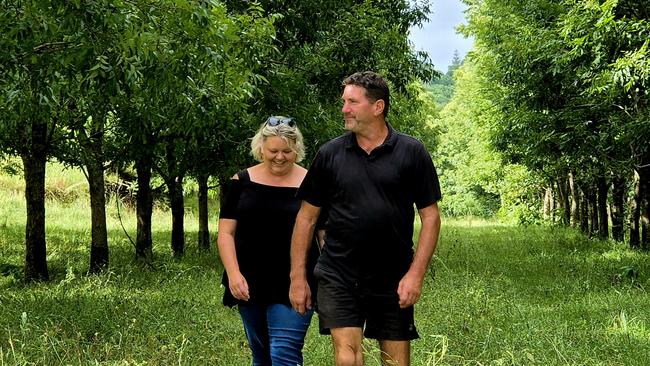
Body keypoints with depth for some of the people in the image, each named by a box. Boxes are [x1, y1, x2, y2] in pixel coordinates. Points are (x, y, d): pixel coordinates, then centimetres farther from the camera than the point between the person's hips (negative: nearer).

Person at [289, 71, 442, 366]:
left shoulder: (411, 153, -1)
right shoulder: (330, 154, 3)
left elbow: (430, 216, 0)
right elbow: (306, 218, 7)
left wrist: (416, 274, -9)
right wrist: (298, 277, 3)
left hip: (393, 280, 0)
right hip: (338, 276, 0)